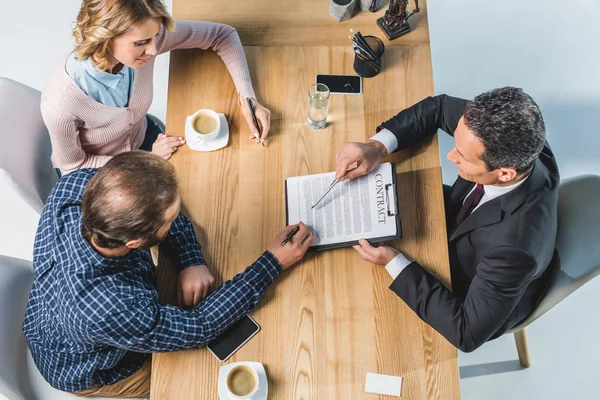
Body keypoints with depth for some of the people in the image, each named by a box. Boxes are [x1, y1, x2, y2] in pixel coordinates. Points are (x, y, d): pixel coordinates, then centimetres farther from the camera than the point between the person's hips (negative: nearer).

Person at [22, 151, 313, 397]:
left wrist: (192, 260, -27)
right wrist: (273, 263, -27)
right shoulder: (113, 313, -47)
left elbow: (154, 206, -14)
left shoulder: (77, 182, -32)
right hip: (88, 374, -5)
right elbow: (199, 327, -30)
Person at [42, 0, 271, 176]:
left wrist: (246, 97, -26)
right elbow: (73, 167, -20)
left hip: (142, 138, 4)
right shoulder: (60, 102, -39)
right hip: (93, 174, -3)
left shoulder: (141, 38, -30)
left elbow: (222, 35, -17)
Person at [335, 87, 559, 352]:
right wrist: (377, 146, -27)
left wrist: (394, 263, -34)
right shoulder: (514, 142, -29)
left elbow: (468, 333, -33)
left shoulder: (515, 246, -45)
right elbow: (439, 107, -13)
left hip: (472, 300, -5)